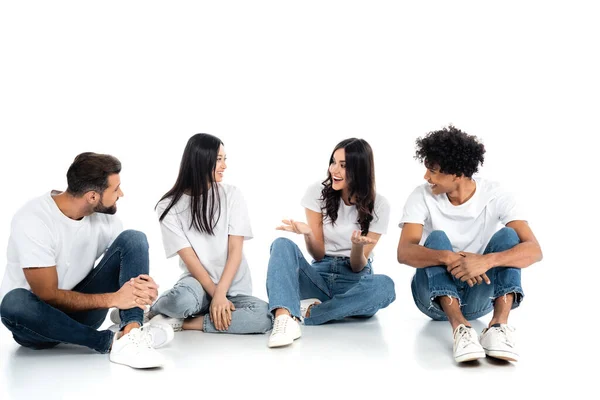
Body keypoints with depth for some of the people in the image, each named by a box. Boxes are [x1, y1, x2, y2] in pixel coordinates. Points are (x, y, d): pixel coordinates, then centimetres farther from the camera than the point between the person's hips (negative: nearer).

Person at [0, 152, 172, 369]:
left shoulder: (104, 215, -8)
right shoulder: (32, 220, -24)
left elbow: (131, 260, -2)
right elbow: (47, 296, -24)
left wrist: (142, 284, -27)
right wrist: (112, 299, -29)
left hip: (82, 309, 4)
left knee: (133, 238, -15)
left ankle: (131, 334, -34)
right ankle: (113, 341, -31)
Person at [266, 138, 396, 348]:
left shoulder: (378, 205, -6)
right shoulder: (317, 192, -3)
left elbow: (358, 267, -7)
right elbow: (318, 255, -4)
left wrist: (358, 246, -29)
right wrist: (307, 233, -26)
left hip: (355, 280, -1)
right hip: (320, 277, 1)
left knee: (385, 286, -35)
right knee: (282, 244, -27)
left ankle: (309, 313, -28)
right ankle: (285, 318, -51)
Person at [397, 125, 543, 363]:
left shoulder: (496, 197, -12)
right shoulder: (422, 197, -11)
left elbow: (534, 250, -26)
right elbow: (404, 253, -25)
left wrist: (487, 260, -45)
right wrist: (450, 258, -44)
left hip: (479, 295, 1)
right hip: (434, 293, 0)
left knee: (507, 235, -22)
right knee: (437, 238, -27)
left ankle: (499, 324, -39)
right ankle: (460, 327, -44)